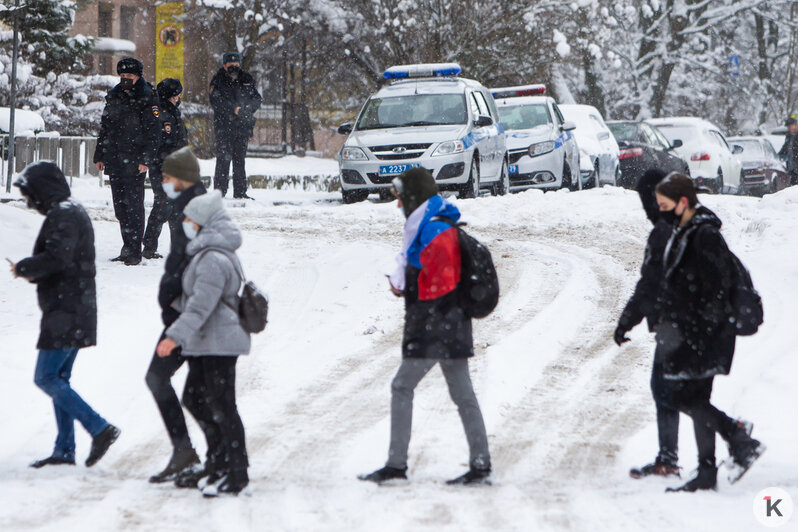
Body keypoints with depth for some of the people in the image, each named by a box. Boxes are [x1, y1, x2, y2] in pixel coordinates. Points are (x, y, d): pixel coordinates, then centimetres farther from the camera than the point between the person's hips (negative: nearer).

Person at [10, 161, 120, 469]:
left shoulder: (62, 216, -15)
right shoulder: (73, 212, 18)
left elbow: (56, 258, -28)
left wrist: (23, 268, -13)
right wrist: (34, 273, 7)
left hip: (64, 313, -10)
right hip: (77, 313, 10)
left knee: (46, 378, -9)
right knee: (58, 379, 13)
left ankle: (99, 428, -13)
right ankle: (64, 449, 14)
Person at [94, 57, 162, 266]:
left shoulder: (147, 100, -4)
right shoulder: (114, 98, 14)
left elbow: (153, 133, -8)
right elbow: (105, 128, 21)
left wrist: (146, 160, -15)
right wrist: (99, 156, 16)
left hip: (135, 162, -6)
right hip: (114, 161, 6)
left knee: (133, 205, -8)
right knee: (120, 206, 9)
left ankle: (134, 252, -7)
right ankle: (127, 249, 15)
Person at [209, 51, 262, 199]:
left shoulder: (247, 80, 11)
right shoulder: (218, 80, 0)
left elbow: (257, 99, 8)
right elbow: (216, 101, -12)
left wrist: (247, 108, -12)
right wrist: (234, 109, -21)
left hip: (243, 126, 4)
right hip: (224, 125, -4)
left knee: (240, 159, 9)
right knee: (224, 158, -10)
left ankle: (240, 192, 14)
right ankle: (220, 191, -8)